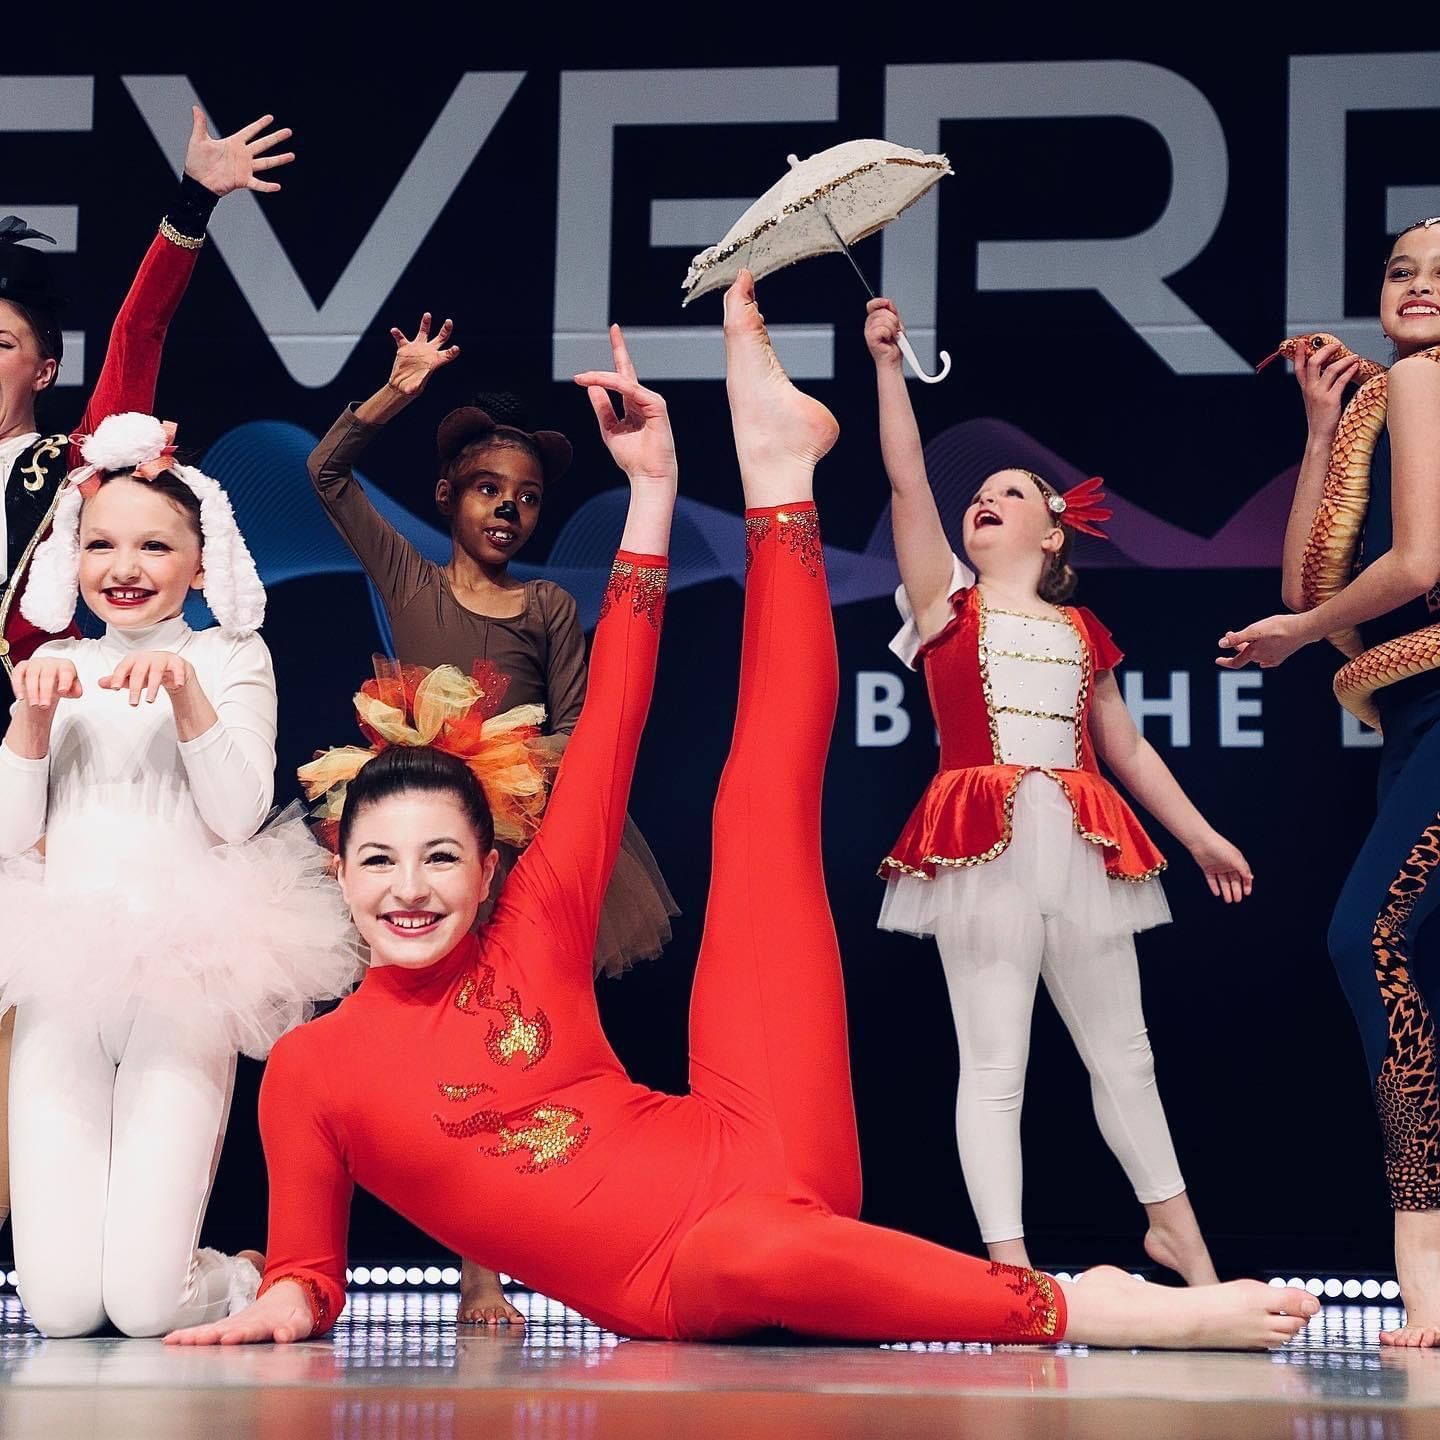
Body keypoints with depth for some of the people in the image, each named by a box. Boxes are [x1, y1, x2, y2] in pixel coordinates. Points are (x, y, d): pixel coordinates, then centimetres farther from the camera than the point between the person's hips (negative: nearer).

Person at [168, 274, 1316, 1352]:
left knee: (767, 791, 6)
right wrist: (287, 1305, -15)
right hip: (667, 1292, -3)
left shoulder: (529, 937, 8)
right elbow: (307, 1259, 10)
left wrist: (652, 486, 7)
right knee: (752, 1247, -43)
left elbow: (612, 725, 8)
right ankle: (1081, 1313, -32)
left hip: (763, 1155, 3)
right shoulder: (311, 1069, 4)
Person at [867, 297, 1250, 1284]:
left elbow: (1126, 748, 21)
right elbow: (908, 482, -3)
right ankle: (1010, 1264, -4)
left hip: (1082, 847, 3)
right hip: (983, 848, -3)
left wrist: (1201, 836, 22)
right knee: (993, 1062, -5)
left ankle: (1173, 1227, 28)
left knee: (1121, 1050, 13)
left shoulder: (1083, 633, 16)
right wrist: (889, 363, -8)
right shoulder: (948, 604, 7)